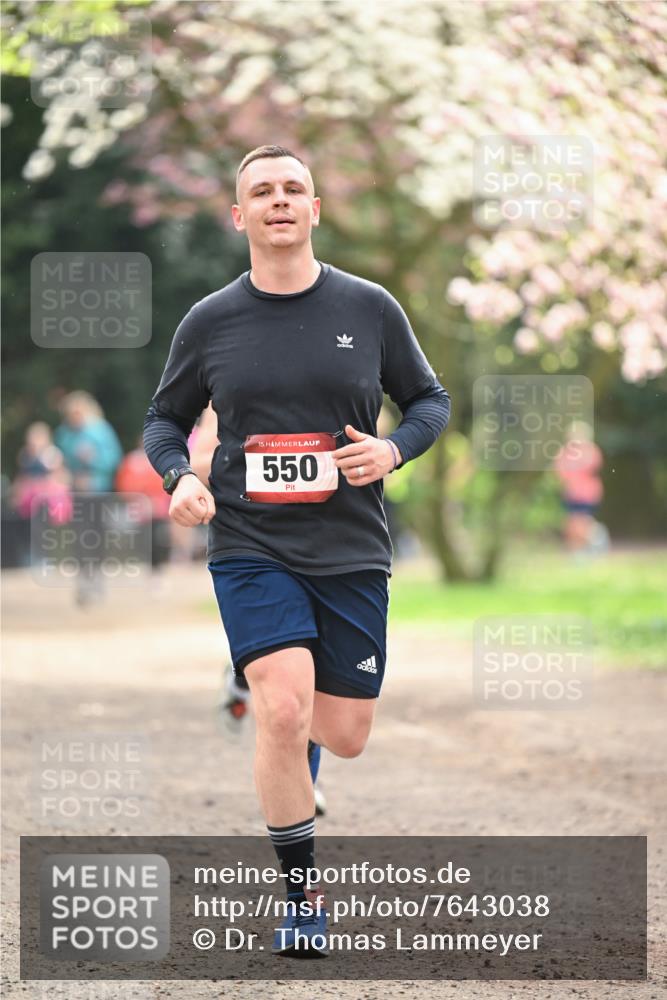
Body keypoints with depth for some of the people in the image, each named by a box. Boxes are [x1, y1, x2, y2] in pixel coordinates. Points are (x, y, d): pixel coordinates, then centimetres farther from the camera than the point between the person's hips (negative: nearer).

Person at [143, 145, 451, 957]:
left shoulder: (370, 309, 2)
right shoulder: (209, 322, 1)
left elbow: (429, 401, 11)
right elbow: (164, 418, 13)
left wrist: (393, 449, -9)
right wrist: (179, 477, -7)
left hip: (351, 551, 2)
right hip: (250, 548, -2)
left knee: (344, 736, 5)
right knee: (283, 709, -21)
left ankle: (293, 738, 44)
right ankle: (303, 892, -6)